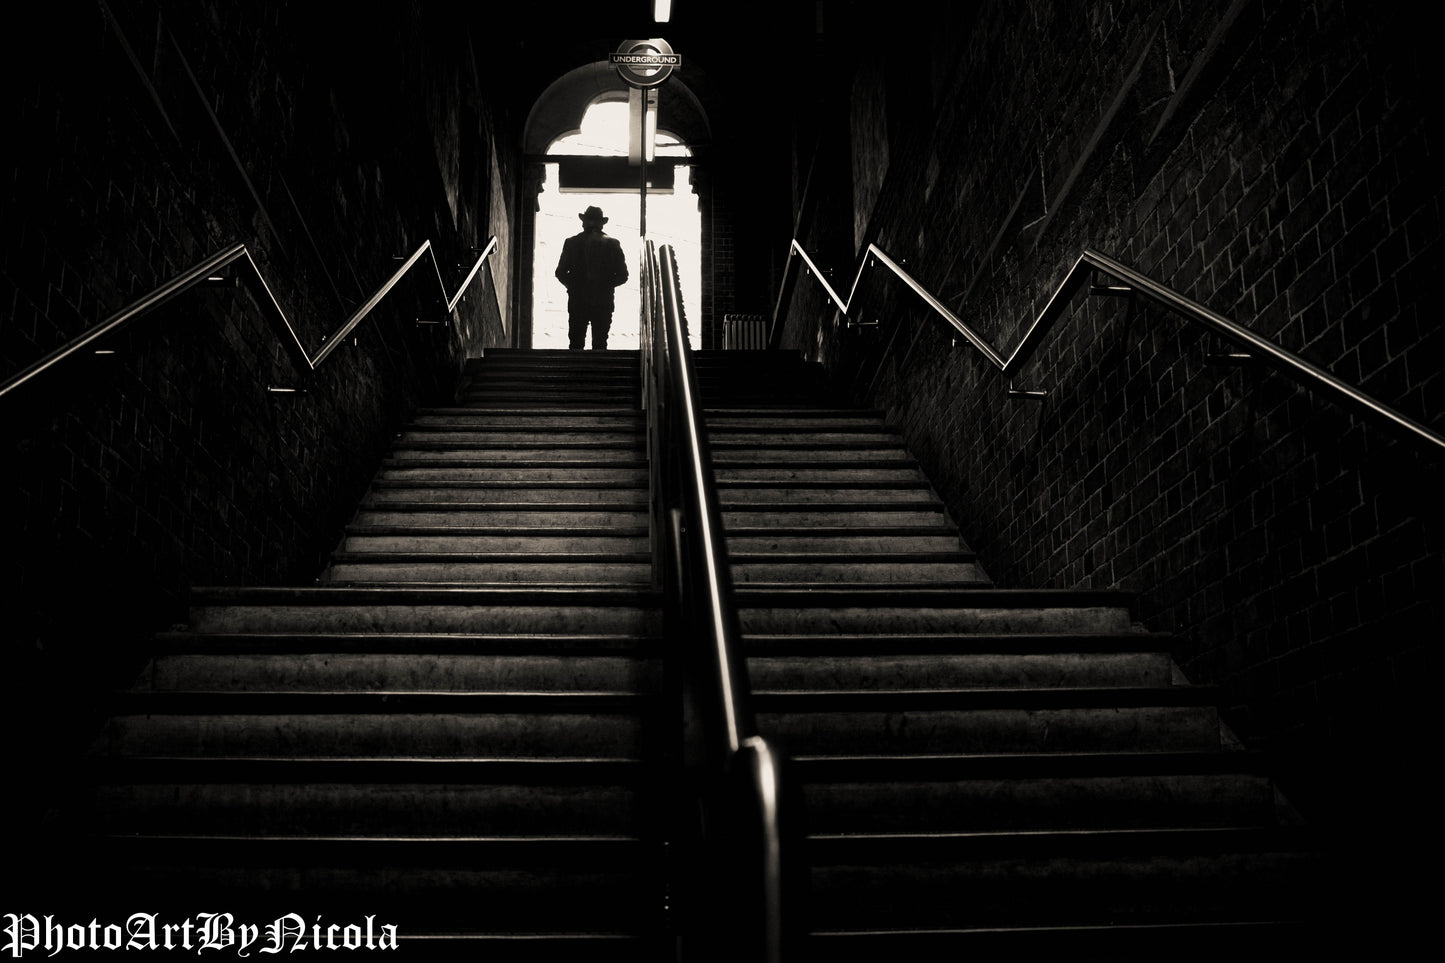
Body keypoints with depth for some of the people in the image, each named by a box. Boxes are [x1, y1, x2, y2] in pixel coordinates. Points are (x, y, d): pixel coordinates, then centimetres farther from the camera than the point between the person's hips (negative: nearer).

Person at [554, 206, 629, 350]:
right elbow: (622, 275, -1)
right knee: (600, 344, 8)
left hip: (577, 301, 0)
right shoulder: (612, 244, -2)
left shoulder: (571, 242, -3)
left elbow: (560, 273, -2)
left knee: (576, 343, 8)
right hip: (604, 303, 0)